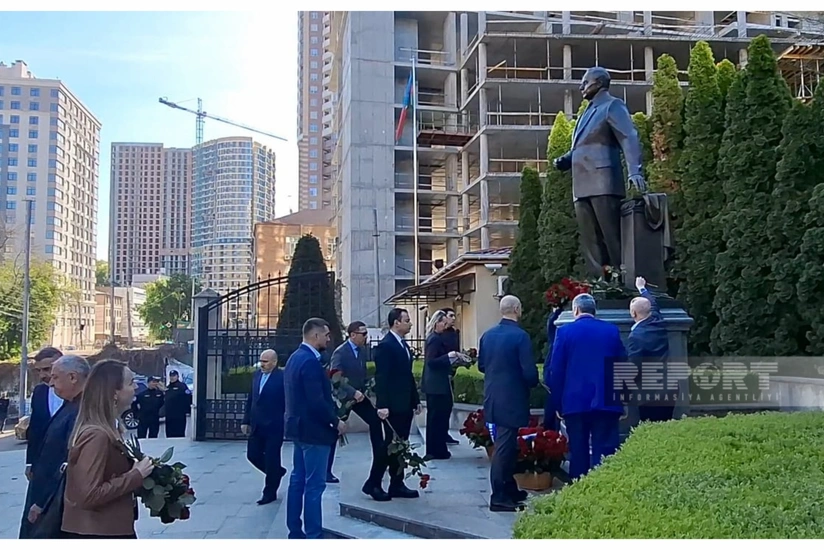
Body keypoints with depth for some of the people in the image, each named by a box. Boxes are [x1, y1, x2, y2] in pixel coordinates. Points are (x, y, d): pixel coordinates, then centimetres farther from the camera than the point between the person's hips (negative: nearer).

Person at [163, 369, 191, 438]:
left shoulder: (182, 386, -5)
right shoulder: (167, 388, 18)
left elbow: (189, 398, -11)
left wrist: (188, 410, -15)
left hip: (179, 417, -7)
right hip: (169, 417, 8)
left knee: (179, 435, -7)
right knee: (169, 435, 10)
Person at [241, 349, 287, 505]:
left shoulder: (282, 377, -12)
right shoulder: (257, 375, 9)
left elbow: (287, 402, -11)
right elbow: (250, 399, 13)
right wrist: (246, 421, 11)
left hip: (273, 426, -7)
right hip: (256, 426, 7)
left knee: (271, 459, 2)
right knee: (253, 455, 10)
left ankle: (270, 492, 16)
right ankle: (277, 472, 34)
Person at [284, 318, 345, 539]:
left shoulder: (295, 357, 11)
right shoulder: (310, 361, -20)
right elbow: (317, 401, -24)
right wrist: (335, 421, -13)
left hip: (299, 426, 10)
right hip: (313, 430, -10)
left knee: (298, 480, 14)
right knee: (314, 485, -5)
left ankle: (295, 532, 21)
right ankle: (313, 536, 0)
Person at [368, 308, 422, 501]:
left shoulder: (404, 345, 15)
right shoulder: (385, 345, -13)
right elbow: (381, 377, -19)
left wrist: (416, 400, 16)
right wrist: (382, 405, -24)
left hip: (405, 405, 9)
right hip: (393, 406, -9)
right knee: (390, 444, -4)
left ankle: (397, 485, 17)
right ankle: (373, 483, 5)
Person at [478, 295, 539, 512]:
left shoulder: (487, 335, 5)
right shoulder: (520, 336, -16)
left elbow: (481, 365, 13)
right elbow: (529, 371, -18)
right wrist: (533, 383, 3)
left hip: (492, 397, 7)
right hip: (512, 399, -7)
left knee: (507, 445, 19)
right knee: (505, 446, -3)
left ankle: (510, 489, 30)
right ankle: (499, 498, 2)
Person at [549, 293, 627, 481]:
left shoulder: (565, 332, -1)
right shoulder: (611, 331, 5)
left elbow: (555, 371, -2)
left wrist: (558, 403, 4)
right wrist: (622, 400, 13)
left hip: (575, 402, -1)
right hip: (605, 402, 1)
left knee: (578, 453, 6)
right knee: (605, 453, 2)